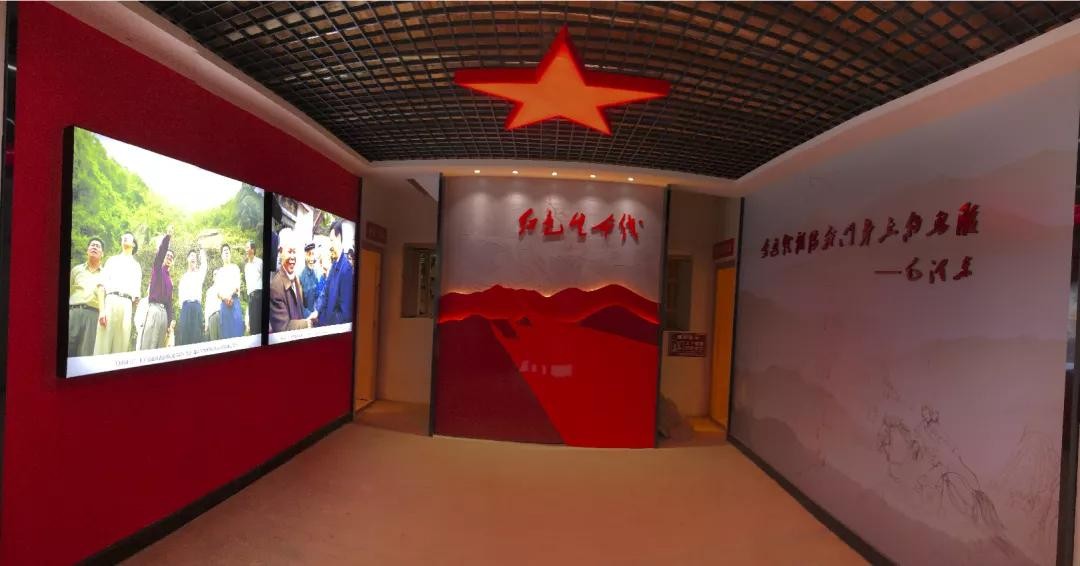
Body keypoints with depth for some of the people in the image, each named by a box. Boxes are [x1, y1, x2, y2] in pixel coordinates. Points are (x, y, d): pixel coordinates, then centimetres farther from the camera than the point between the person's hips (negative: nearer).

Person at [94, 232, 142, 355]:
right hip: (111, 301, -1)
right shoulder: (112, 260, 17)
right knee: (103, 345, -10)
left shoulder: (136, 266, 23)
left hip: (127, 304, 1)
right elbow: (102, 285, 5)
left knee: (121, 346, -5)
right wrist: (101, 310, -8)